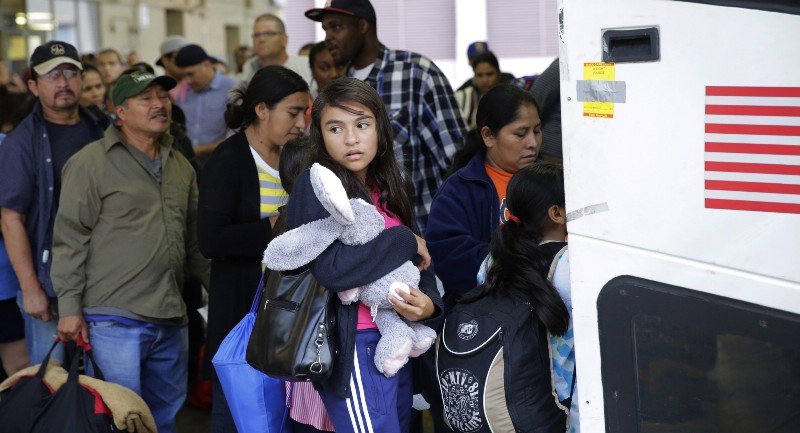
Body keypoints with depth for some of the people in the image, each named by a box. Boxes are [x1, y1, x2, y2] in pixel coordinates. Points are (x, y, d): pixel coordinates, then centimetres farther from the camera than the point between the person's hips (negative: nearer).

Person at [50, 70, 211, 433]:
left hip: (170, 321, 6)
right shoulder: (91, 162, -5)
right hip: (114, 321, -6)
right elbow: (70, 239, -7)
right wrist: (70, 307, -11)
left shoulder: (181, 166, 14)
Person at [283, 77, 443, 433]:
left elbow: (419, 265, 11)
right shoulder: (316, 185, -10)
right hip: (354, 346, -7)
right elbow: (332, 267, -24)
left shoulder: (386, 188, 12)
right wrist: (405, 241, -14)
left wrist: (429, 303, -11)